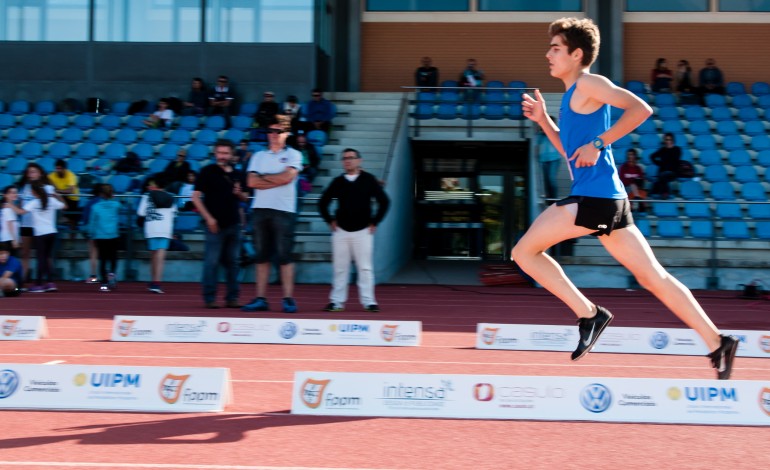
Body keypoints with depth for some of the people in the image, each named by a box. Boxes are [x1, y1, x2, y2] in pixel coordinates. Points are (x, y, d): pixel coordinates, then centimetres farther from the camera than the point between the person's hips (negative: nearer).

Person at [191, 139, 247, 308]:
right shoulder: (207, 171, -1)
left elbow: (244, 198, 21)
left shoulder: (237, 174, 12)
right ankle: (209, 299, 3)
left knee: (232, 262, 7)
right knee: (212, 262, -4)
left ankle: (232, 298, 13)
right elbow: (196, 197, -5)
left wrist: (239, 193, -3)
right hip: (215, 224, -5)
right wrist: (208, 218, -12)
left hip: (234, 224, 5)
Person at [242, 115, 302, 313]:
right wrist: (276, 181, -4)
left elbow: (287, 177, -10)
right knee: (261, 256, 4)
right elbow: (252, 182, 3)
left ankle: (288, 299, -4)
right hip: (260, 209, 4)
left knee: (284, 256, -6)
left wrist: (263, 177, 0)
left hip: (284, 210, -4)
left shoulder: (293, 155, 6)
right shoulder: (259, 156, 16)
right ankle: (261, 299, 6)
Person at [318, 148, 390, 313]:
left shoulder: (369, 180, 0)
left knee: (365, 267, -3)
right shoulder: (338, 182, 6)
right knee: (340, 267, 5)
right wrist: (330, 221, 7)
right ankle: (337, 301, 10)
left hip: (363, 231, -2)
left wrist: (374, 222, -1)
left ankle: (368, 301, 2)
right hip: (341, 231, 2)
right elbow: (323, 203, 16)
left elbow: (384, 201, 1)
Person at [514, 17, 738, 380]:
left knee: (524, 251, -3)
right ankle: (717, 343, 8)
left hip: (594, 196, -10)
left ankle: (589, 314, -5)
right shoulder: (572, 95, 22)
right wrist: (542, 119, 20)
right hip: (609, 199, 10)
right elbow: (570, 149, 30)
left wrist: (599, 144, -17)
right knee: (651, 276, 8)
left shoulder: (589, 84, -4)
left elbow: (640, 108, -17)